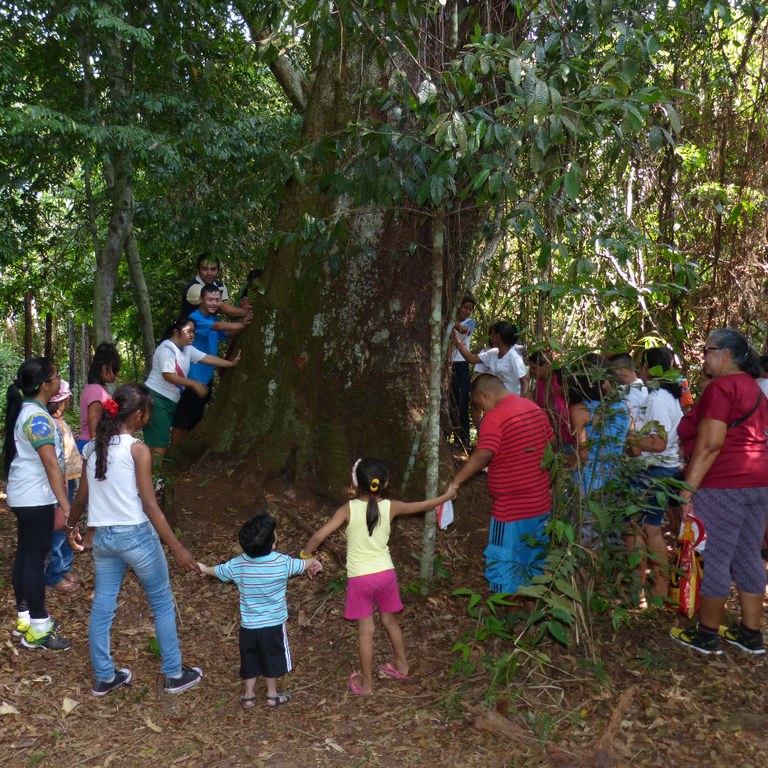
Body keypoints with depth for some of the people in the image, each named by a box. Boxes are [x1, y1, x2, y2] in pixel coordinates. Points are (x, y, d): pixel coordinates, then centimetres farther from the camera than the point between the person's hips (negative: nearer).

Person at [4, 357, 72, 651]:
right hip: (36, 498, -10)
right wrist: (67, 507, -31)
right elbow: (51, 464, -28)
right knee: (35, 557, -3)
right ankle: (37, 630, 5)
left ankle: (26, 617, 28)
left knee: (25, 554, 16)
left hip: (24, 495, 10)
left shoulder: (24, 410, 10)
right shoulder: (37, 417, -21)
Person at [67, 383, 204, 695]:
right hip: (136, 535, -6)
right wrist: (177, 549, -15)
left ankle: (104, 677, 29)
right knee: (163, 605, 11)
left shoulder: (93, 446, 3)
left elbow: (82, 496, 12)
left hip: (103, 537, 6)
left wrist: (71, 525, 32)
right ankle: (174, 675, 21)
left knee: (101, 608, 15)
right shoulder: (137, 449, -15)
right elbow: (149, 506, -17)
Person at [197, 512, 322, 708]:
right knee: (273, 659, 19)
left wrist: (204, 568, 30)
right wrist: (315, 562, 23)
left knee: (249, 660, 21)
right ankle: (272, 694, 34)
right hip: (273, 625, -2)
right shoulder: (282, 563, -21)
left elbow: (217, 571, 7)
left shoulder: (238, 564, -13)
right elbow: (305, 564, -1)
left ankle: (248, 695, 35)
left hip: (248, 625, 2)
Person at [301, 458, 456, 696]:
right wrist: (447, 496, 25)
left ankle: (366, 683, 22)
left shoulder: (348, 509, -14)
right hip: (385, 573, 3)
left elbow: (319, 535, -19)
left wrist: (305, 556, -1)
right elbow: (423, 506, 8)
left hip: (360, 578, -3)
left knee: (366, 631, 8)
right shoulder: (390, 507, -7)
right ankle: (401, 666, 41)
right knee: (390, 621, 23)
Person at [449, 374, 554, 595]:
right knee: (534, 559, 20)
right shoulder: (534, 408, 7)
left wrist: (456, 480, -22)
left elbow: (483, 455, -28)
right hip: (540, 502, 8)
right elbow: (551, 445, 15)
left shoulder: (495, 417, -17)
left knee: (504, 564, 5)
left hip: (511, 508, -8)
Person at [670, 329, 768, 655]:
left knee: (714, 560, 1)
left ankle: (706, 635, 12)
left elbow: (709, 444, -19)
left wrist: (687, 490, -17)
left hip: (724, 485, -9)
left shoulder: (721, 387, -13)